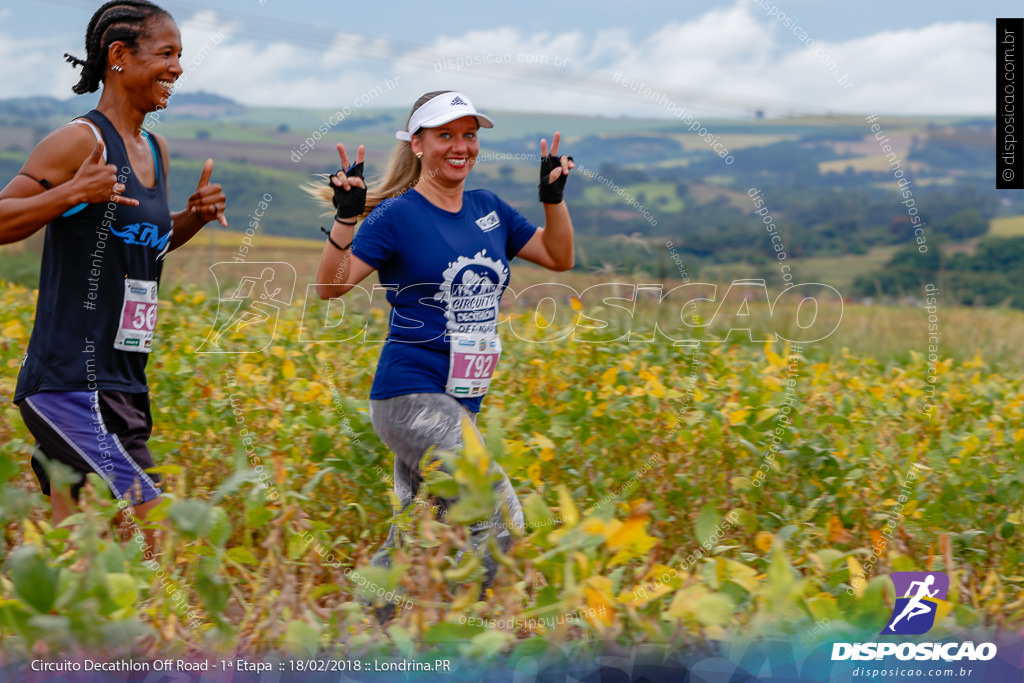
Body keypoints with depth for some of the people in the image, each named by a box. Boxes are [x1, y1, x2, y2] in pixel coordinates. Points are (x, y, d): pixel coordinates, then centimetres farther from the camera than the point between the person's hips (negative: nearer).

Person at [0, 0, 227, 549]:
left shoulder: (155, 150, 16)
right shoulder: (81, 141, -10)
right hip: (70, 384, -9)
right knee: (150, 527, -15)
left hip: (124, 388, 9)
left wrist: (194, 217, 12)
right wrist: (73, 192, -24)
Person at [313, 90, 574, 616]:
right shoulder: (397, 215, -6)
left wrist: (554, 197, 6)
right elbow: (331, 286, -14)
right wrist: (345, 217, -27)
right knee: (501, 517, -16)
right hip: (411, 395, -7)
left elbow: (559, 257, 20)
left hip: (461, 402, 7)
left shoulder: (488, 210, 13)